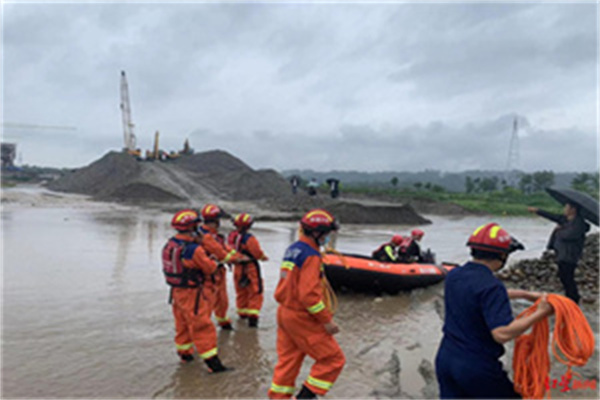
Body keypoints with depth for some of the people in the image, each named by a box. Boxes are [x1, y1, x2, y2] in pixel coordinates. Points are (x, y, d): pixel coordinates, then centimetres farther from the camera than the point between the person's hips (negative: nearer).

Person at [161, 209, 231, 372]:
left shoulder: (170, 244, 1)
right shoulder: (194, 249, -24)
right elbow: (210, 268, -13)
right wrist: (214, 263, 8)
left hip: (176, 290, 8)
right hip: (191, 294, -8)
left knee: (182, 323, 23)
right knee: (202, 327, -3)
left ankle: (184, 353, 39)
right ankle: (212, 362, 0)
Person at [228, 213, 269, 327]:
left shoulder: (231, 236, -3)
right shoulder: (249, 238, -24)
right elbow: (257, 253, -19)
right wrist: (263, 257, 1)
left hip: (237, 267, 7)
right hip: (250, 267, -7)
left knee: (241, 292, 22)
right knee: (255, 293, 1)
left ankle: (242, 313, 37)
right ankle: (252, 317, -8)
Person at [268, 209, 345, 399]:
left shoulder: (292, 249, 10)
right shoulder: (310, 256, -19)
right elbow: (308, 294, -26)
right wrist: (327, 320, -18)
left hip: (285, 313, 9)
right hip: (302, 319, -9)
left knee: (287, 361, 17)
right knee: (333, 359, 4)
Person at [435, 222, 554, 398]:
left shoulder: (454, 275, 3)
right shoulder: (490, 286, -22)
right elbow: (502, 333, -28)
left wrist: (525, 294, 24)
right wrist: (539, 314, -17)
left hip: (445, 359, 6)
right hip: (476, 368, -6)